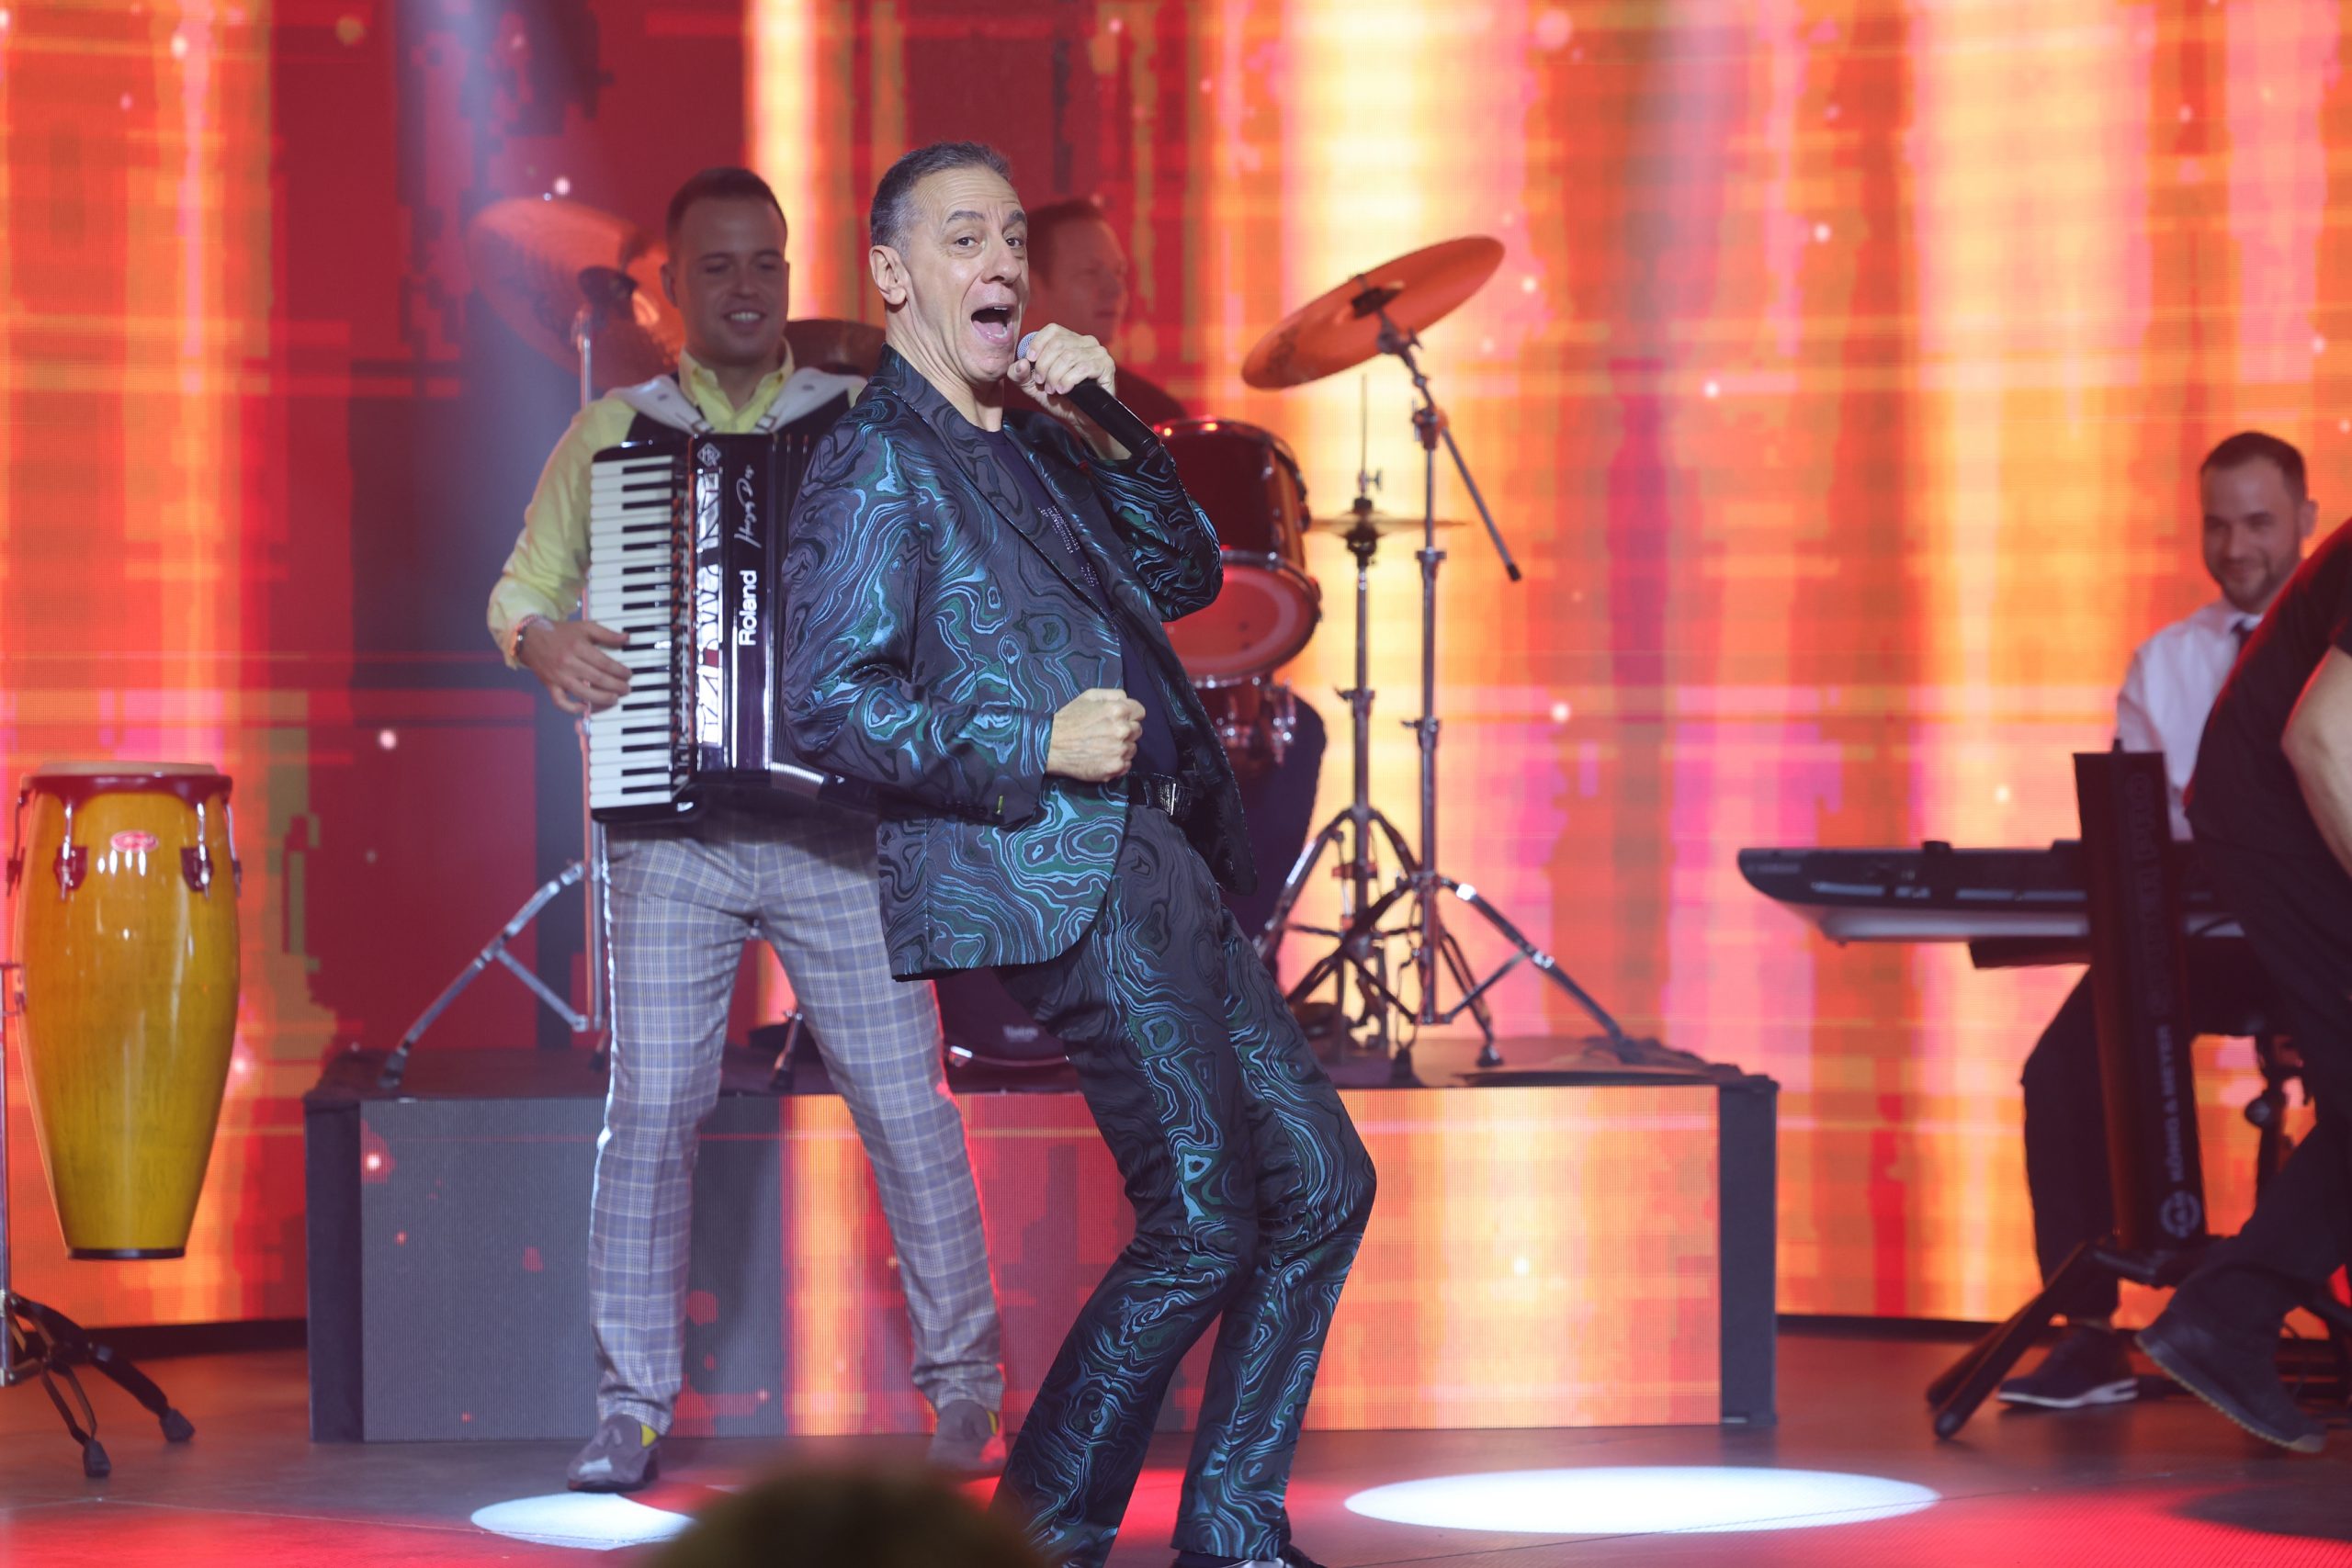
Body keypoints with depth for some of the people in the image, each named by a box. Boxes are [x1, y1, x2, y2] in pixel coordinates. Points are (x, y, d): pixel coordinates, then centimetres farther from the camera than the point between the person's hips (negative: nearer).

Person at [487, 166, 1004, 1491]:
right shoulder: (612, 435, 11)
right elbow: (521, 584, 15)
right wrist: (547, 644, -7)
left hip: (843, 825, 0)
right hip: (673, 829, 1)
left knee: (911, 1108, -1)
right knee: (650, 1111, -5)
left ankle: (966, 1383, 12)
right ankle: (634, 1406, 6)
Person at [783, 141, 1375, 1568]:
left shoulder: (1032, 438, 21)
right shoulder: (877, 462, -5)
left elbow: (1185, 575, 19)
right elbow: (830, 704, -12)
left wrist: (1109, 438, 4)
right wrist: (1038, 747, -17)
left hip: (1162, 862, 9)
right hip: (1062, 875, -9)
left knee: (1321, 1180, 7)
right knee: (1204, 1222, -12)